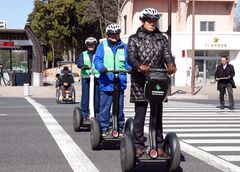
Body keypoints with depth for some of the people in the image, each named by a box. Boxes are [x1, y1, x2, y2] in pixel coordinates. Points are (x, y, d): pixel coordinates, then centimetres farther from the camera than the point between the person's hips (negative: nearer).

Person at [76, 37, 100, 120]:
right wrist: (83, 65, -22)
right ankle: (84, 114, 2)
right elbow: (78, 62, 0)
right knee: (85, 96, -3)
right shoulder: (83, 54, 16)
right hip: (86, 77, 0)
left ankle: (97, 114, 6)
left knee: (97, 96, -2)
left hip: (97, 77, 0)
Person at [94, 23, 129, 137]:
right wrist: (101, 68, -24)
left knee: (119, 108, 8)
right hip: (106, 82, -2)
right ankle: (104, 129, 9)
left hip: (120, 82, 2)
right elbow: (97, 59, -3)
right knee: (105, 108, -1)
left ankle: (120, 129, 19)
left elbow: (128, 61, 6)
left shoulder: (124, 47, 13)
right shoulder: (102, 46, 8)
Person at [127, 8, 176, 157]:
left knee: (158, 115, 7)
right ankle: (139, 146, 7)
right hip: (140, 83, -2)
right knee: (140, 115, 0)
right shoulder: (134, 39, 4)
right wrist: (140, 66, -33)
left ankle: (159, 146, 13)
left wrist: (171, 64, -26)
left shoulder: (162, 39, 12)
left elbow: (167, 55, -2)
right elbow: (131, 56, -11)